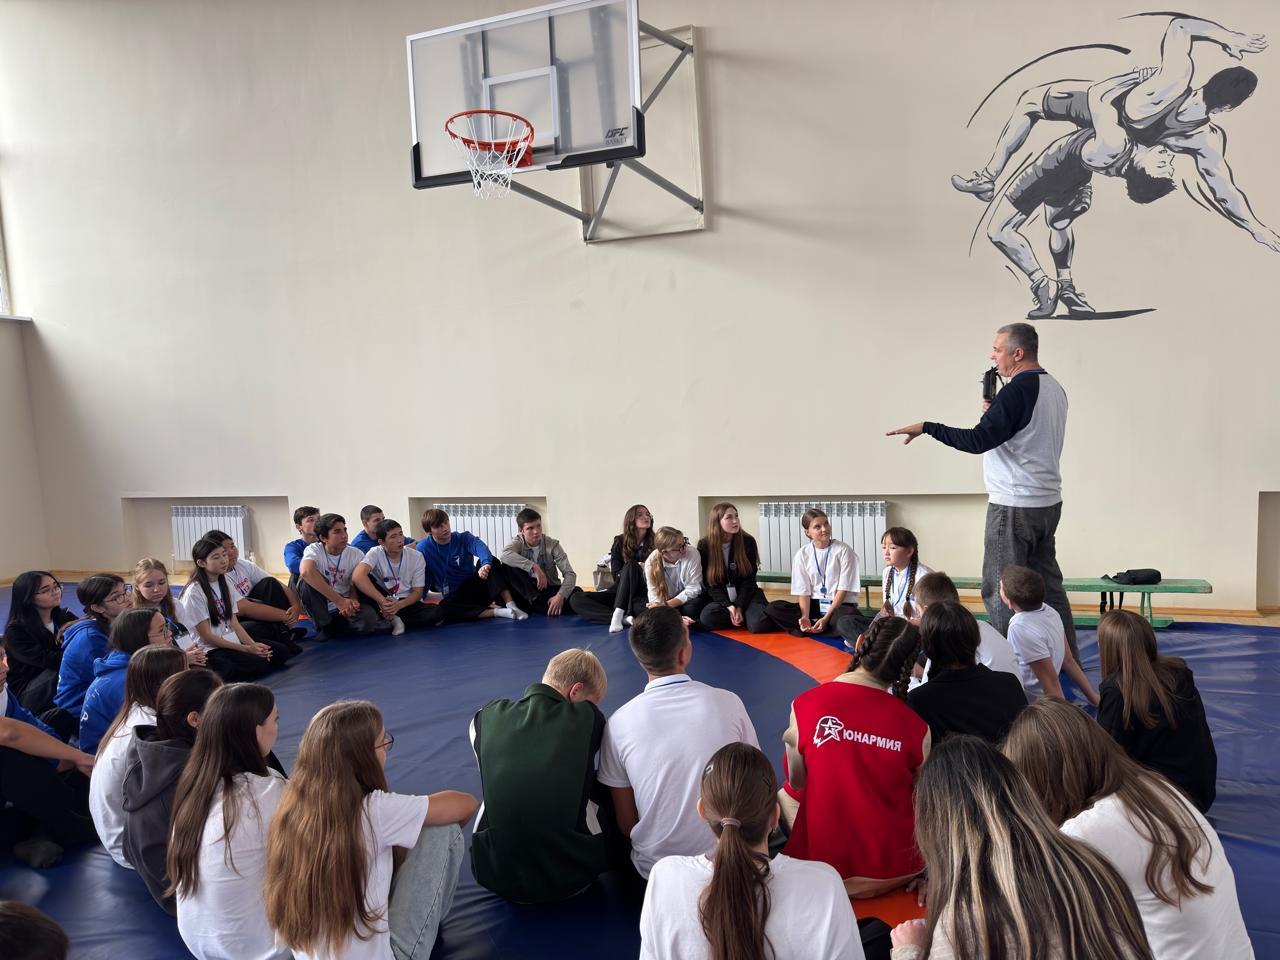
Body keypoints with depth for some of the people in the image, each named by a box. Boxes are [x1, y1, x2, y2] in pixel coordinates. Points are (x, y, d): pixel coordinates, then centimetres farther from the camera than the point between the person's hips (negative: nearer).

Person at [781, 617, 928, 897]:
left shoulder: (805, 704, -16)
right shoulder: (916, 727, -14)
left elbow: (797, 781, -5)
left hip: (826, 865, -1)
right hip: (898, 870, 2)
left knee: (784, 795, 27)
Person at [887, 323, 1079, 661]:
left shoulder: (1017, 390, -17)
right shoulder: (1055, 388, 11)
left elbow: (978, 440, -24)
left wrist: (926, 427, -19)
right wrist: (996, 414, 12)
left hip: (1014, 505, -9)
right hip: (1048, 502, 9)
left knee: (1000, 591, -1)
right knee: (1048, 583, 16)